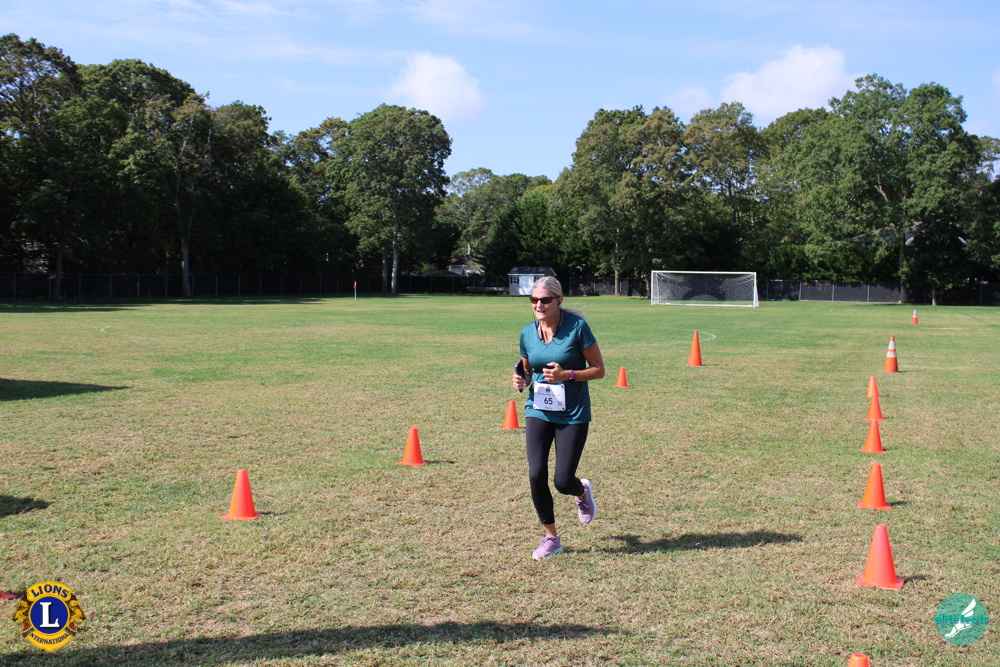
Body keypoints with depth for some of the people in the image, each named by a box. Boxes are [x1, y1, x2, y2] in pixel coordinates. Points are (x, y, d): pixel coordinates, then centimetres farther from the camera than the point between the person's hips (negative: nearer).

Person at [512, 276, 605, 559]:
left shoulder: (577, 327, -11)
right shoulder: (528, 332, 2)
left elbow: (599, 369, -7)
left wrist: (567, 375, -22)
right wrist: (521, 380, -6)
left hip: (573, 414, -3)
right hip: (538, 411, 4)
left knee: (563, 481, -6)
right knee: (536, 474, -9)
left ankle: (583, 491, 34)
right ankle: (551, 537, 12)